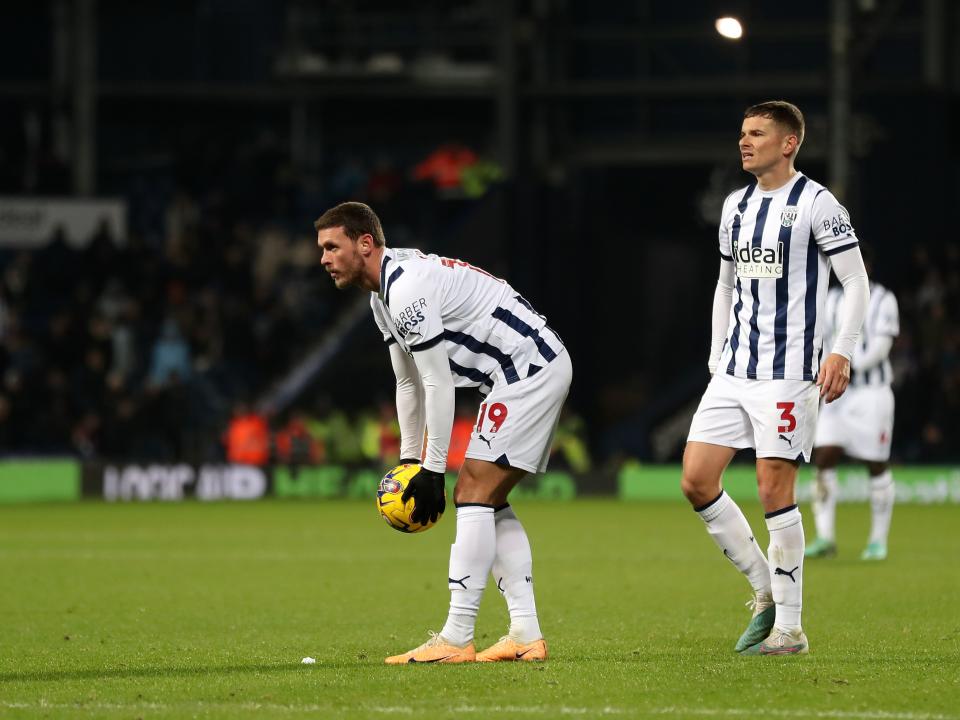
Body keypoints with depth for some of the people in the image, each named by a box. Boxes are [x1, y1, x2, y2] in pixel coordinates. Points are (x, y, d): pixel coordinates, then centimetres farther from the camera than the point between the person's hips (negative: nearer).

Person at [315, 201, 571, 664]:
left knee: (474, 493, -13)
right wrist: (408, 460, 18)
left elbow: (438, 384, -20)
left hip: (530, 372, -11)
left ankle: (456, 639, -16)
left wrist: (433, 470, -15)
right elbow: (409, 382, 21)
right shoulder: (385, 294, 13)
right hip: (541, 370, 11)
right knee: (490, 503, 10)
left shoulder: (407, 288, -20)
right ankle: (526, 635, 7)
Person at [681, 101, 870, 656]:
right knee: (696, 479, -2)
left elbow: (857, 282, -8)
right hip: (734, 370, 7)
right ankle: (767, 592, 12)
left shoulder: (816, 204, -6)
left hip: (789, 370, -7)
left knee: (774, 488, -9)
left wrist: (842, 352, -18)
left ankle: (788, 627, 0)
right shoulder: (736, 206, 14)